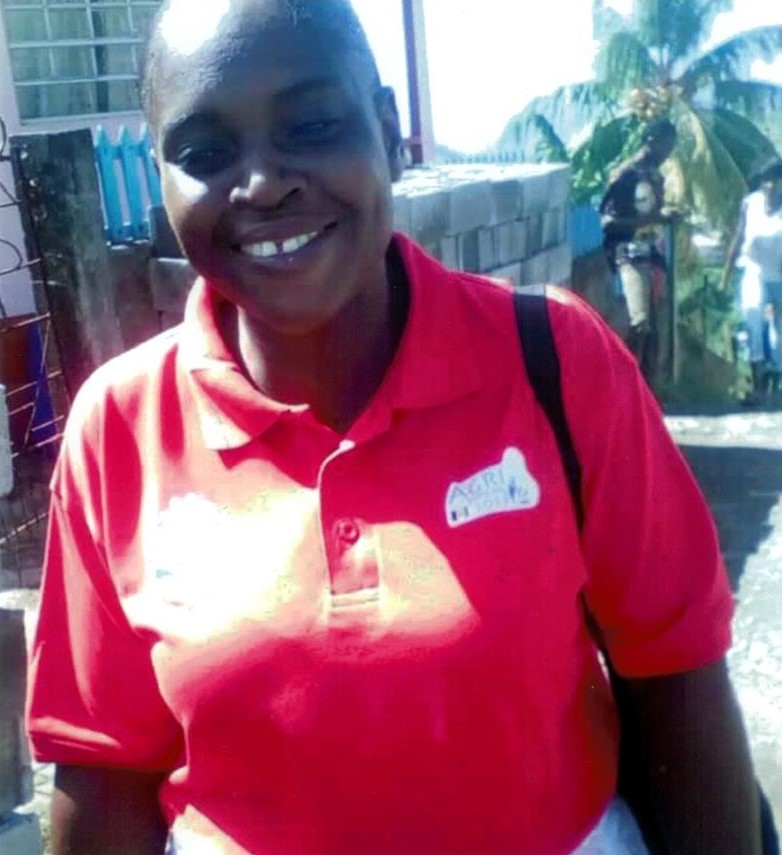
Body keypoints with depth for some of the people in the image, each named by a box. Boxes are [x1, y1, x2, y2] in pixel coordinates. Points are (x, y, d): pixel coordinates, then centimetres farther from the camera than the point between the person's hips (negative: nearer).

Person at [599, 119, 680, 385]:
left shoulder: (657, 177, 16)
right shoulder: (625, 174, -7)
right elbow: (608, 220, -14)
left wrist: (666, 217, 6)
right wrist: (653, 217, -19)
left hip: (653, 256, 8)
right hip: (631, 257, -8)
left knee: (654, 329, 5)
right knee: (641, 324, -21)